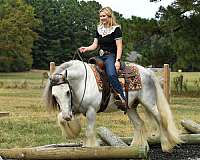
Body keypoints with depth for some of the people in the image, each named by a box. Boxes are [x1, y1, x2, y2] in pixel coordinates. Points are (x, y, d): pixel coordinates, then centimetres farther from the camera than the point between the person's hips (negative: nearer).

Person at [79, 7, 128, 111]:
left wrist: (117, 61, -19)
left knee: (111, 74, -32)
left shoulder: (116, 29, -4)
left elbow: (119, 47, -8)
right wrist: (86, 49, -5)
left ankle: (123, 99, -33)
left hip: (110, 56, -8)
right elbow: (95, 45, 15)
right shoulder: (99, 29, 16)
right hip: (100, 56, 8)